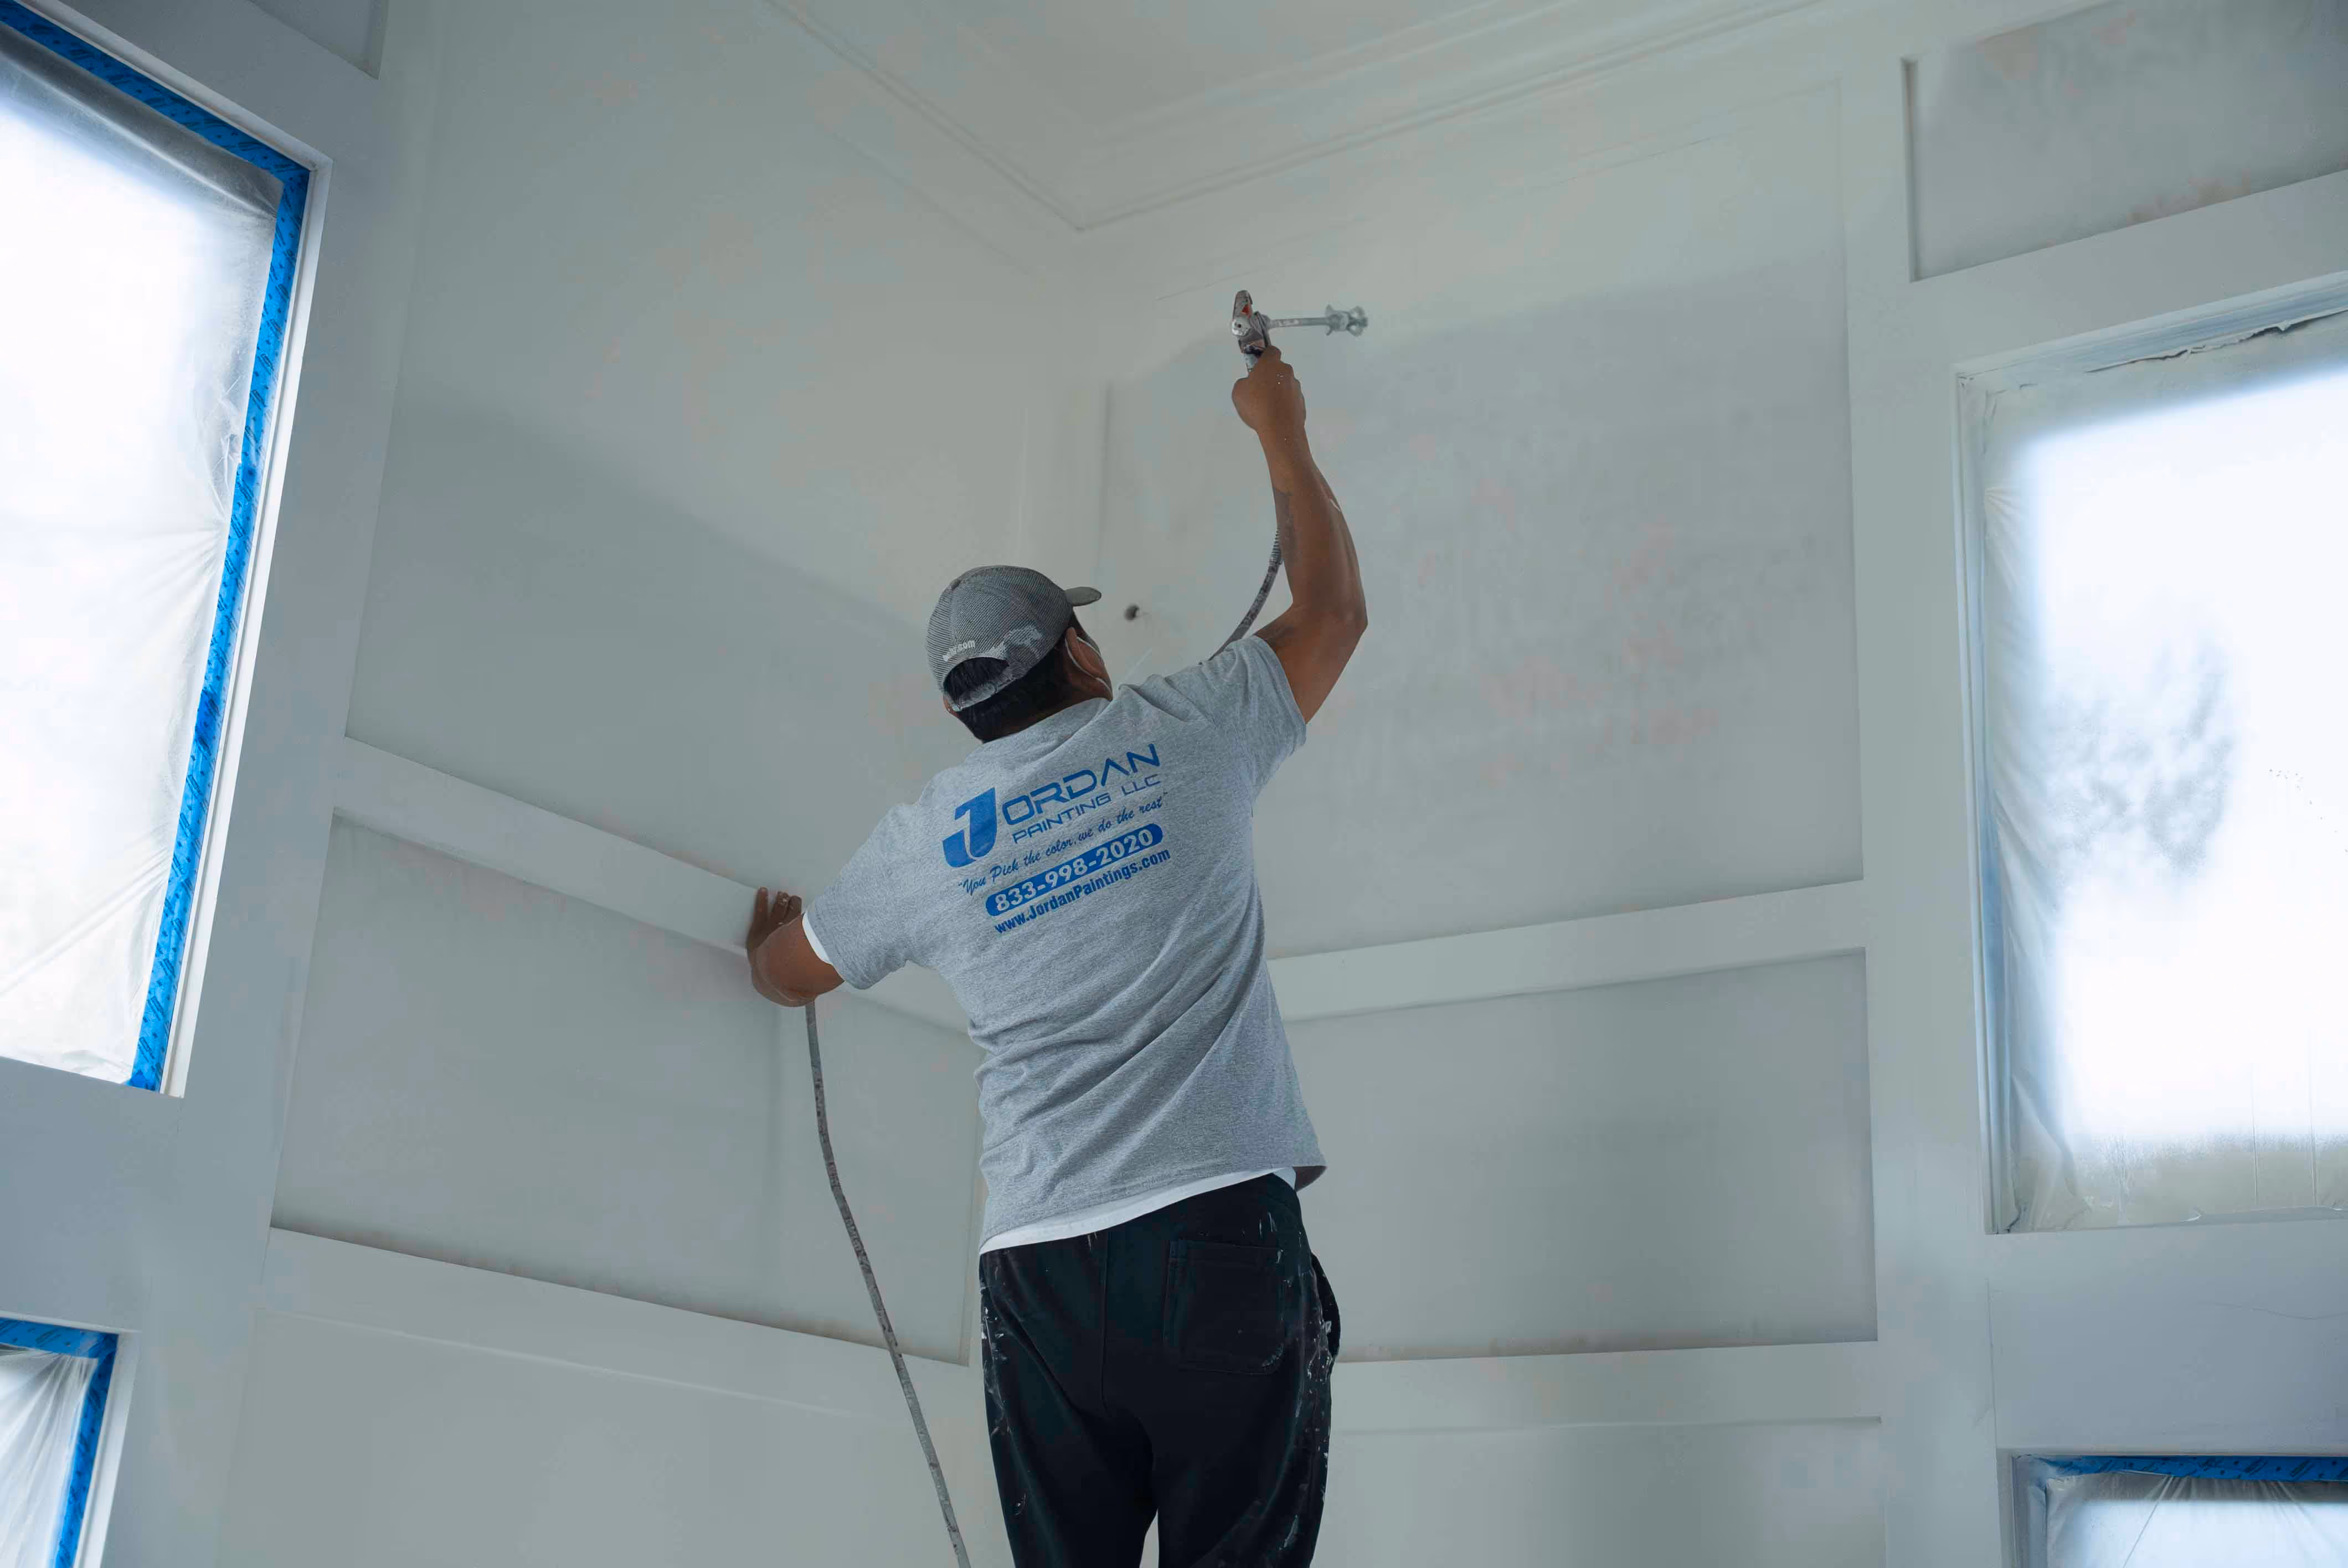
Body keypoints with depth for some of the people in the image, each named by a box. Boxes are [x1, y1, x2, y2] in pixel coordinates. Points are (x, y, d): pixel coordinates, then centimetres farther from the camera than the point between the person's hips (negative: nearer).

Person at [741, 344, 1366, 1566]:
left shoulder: (920, 840, 12)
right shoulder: (1182, 732, 7)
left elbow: (786, 972, 31)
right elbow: (1333, 606, 23)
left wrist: (763, 934, 55)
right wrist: (1281, 431, 35)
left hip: (1040, 1268, 2)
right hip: (1224, 1231, -2)